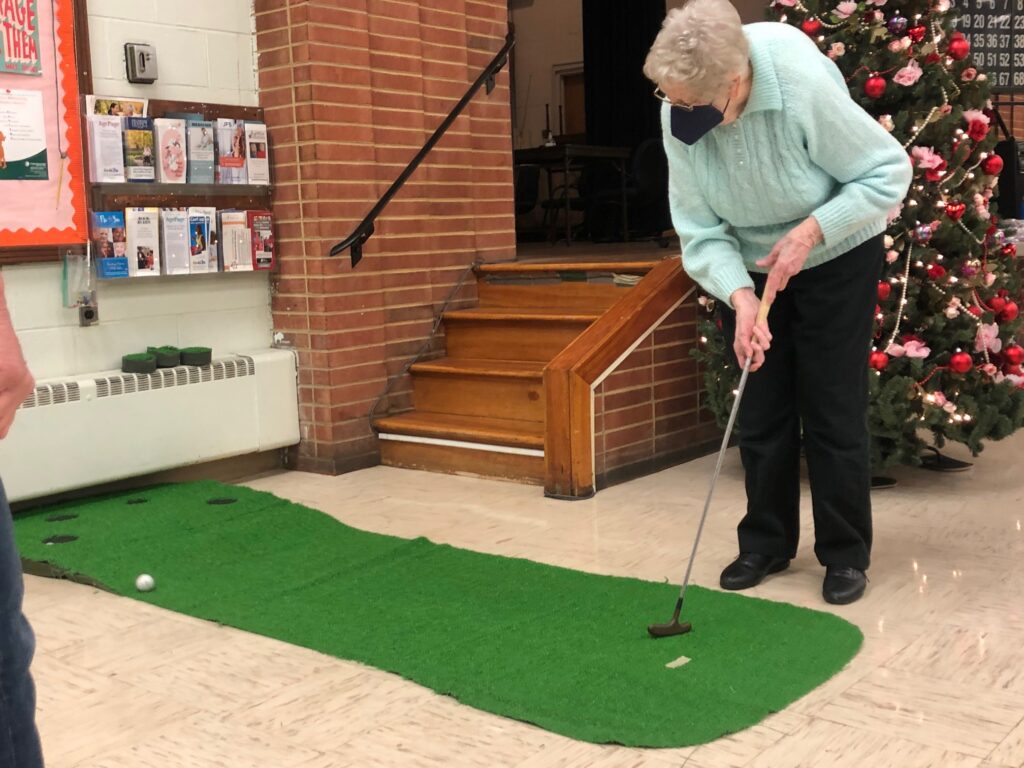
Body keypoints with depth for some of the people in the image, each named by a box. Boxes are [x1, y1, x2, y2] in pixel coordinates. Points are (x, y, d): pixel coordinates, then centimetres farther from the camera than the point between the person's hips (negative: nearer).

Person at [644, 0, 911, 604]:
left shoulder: (805, 85, -32)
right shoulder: (679, 114, -21)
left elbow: (891, 171, -21)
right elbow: (701, 231, -17)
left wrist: (810, 232, -30)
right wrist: (739, 296, -32)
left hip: (836, 259, -3)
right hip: (749, 269, 4)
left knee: (834, 413, -1)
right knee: (761, 413, 8)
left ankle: (847, 554, 15)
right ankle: (767, 543, 24)